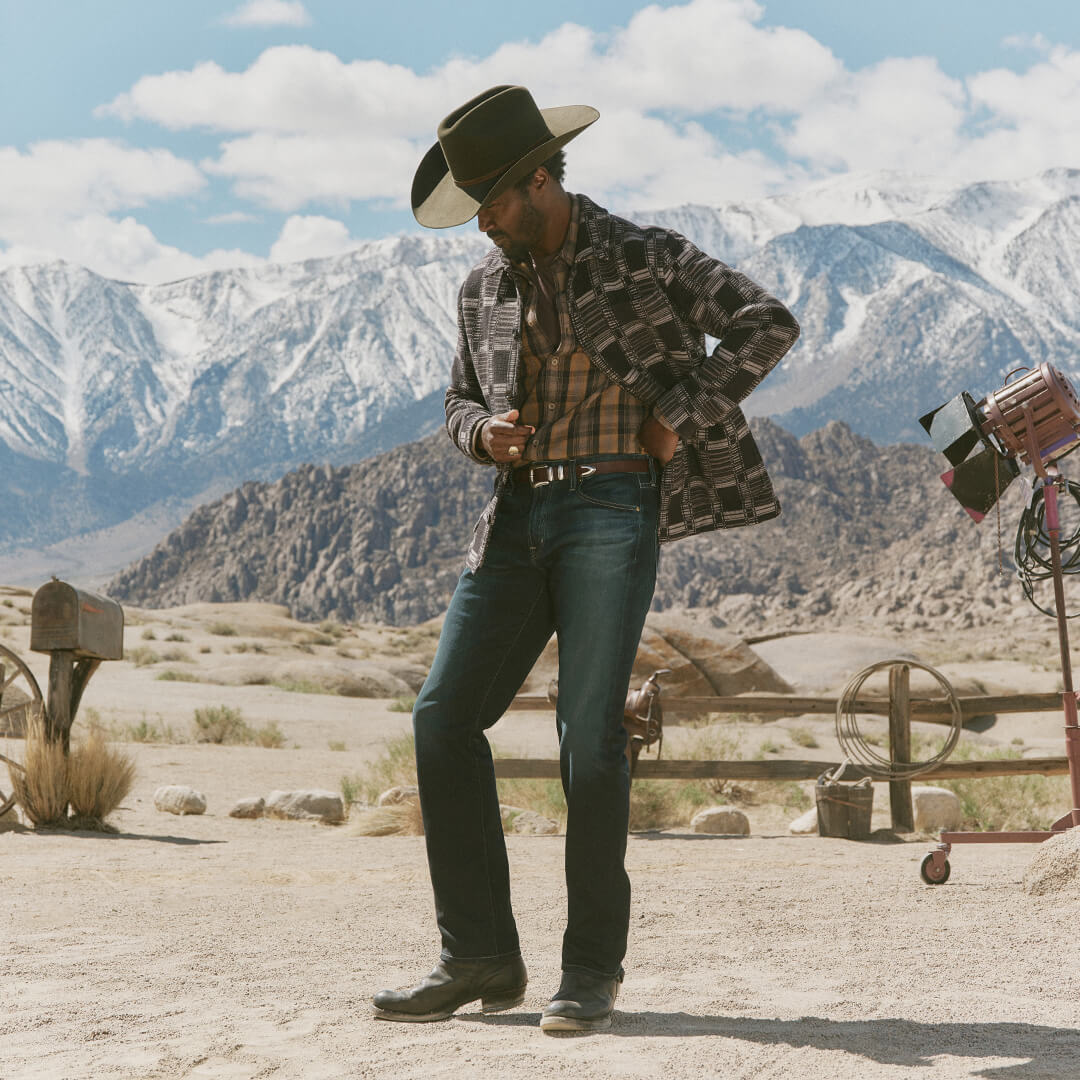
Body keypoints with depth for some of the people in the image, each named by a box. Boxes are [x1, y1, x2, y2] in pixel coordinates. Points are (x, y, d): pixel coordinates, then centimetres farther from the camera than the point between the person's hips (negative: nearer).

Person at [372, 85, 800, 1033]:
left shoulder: (643, 258, -1)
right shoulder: (484, 288, 14)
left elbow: (767, 323, -3)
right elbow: (462, 400, 24)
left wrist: (682, 418, -8)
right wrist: (483, 434, 0)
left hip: (612, 511, -6)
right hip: (519, 517, 6)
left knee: (589, 733, -11)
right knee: (443, 717, -4)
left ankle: (593, 967, 3)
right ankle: (481, 957, 4)